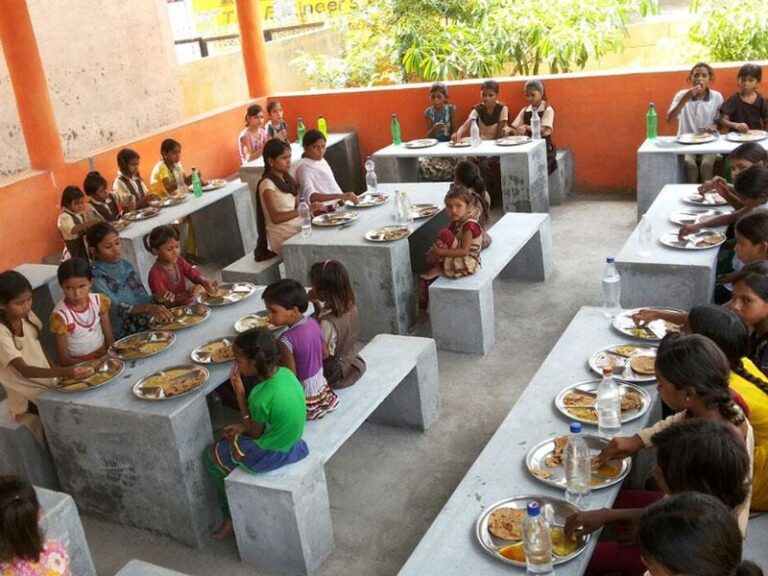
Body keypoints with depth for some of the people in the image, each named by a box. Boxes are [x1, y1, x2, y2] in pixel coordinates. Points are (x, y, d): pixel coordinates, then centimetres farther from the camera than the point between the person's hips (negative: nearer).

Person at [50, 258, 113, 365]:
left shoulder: (99, 301, -3)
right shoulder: (60, 315, -14)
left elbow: (109, 338, 4)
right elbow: (64, 359, -10)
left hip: (104, 355, 3)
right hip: (78, 364, -3)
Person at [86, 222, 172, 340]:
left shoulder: (126, 265, 9)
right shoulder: (94, 276, -11)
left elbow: (141, 298, 10)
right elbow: (115, 307, -21)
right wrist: (148, 308, -38)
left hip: (148, 325, 7)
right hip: (122, 336, -6)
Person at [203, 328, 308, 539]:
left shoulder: (260, 397, -32)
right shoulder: (285, 372, -9)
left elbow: (254, 432, -13)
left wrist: (239, 392, -16)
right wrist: (243, 427, 2)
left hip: (272, 454, -8)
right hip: (291, 441, 8)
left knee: (211, 456, 13)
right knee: (229, 439, 26)